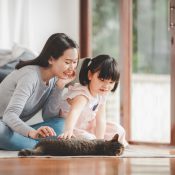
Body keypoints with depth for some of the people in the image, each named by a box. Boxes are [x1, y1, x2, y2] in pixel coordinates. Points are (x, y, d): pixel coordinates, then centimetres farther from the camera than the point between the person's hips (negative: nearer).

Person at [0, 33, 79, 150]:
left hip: (16, 128, 8)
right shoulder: (30, 76, -22)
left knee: (60, 124, -13)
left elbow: (49, 117, -4)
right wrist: (32, 132, -52)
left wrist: (60, 86, -12)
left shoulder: (53, 79, 3)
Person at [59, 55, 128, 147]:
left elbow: (100, 119, -7)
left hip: (87, 127, 9)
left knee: (118, 130, 7)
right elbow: (74, 112, -55)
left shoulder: (101, 95, -7)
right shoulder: (82, 95, -35)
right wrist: (68, 131, -73)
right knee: (87, 139, -35)